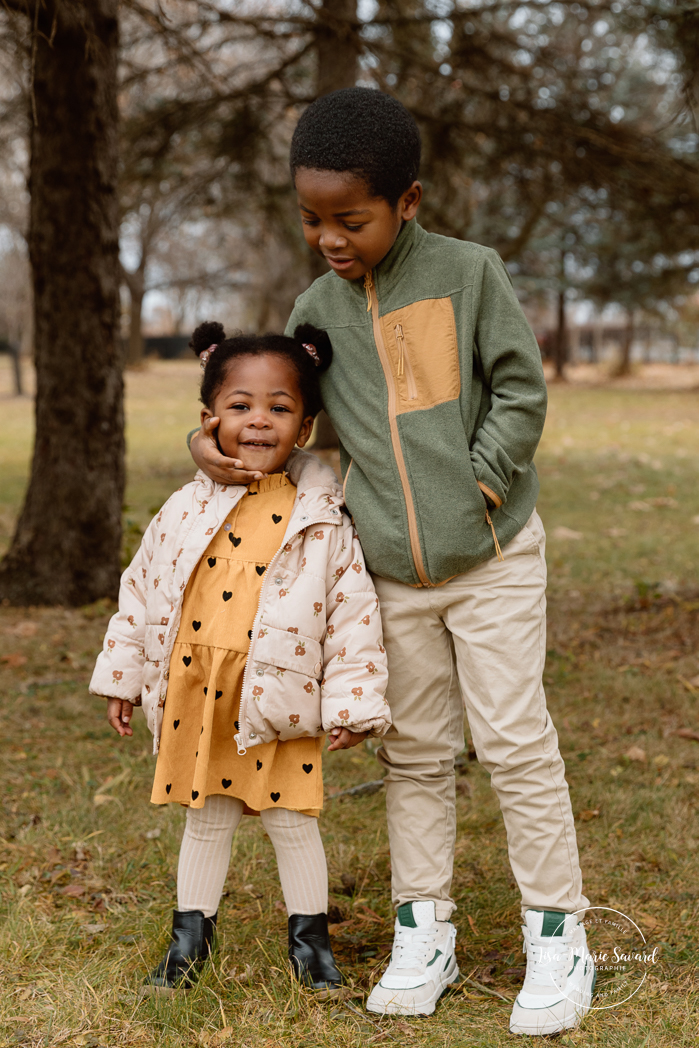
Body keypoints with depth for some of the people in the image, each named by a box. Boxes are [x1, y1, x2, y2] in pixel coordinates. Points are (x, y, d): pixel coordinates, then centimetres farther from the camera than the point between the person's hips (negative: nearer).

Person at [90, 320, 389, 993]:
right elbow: (141, 589, 10)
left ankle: (309, 937, 28)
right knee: (205, 819, 16)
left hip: (280, 702, -2)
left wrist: (352, 704, -7)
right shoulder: (188, 510, 1)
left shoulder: (321, 520, -6)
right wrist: (120, 678, 12)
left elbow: (353, 611, -5)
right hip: (197, 695, 2)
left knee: (292, 820, 9)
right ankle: (191, 936, 32)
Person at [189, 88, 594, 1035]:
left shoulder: (468, 273, -6)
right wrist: (215, 440, -2)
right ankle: (423, 935, 19)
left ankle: (557, 937, 9)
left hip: (493, 558, -4)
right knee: (414, 753, 9)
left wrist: (474, 494, -11)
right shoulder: (317, 308, 6)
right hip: (392, 570, 4)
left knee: (515, 743, -2)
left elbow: (521, 393, -6)